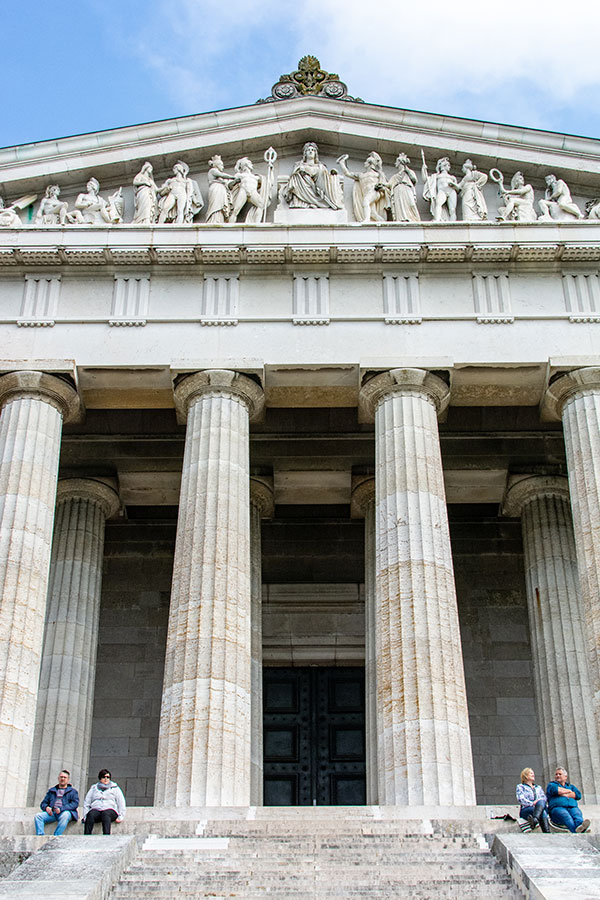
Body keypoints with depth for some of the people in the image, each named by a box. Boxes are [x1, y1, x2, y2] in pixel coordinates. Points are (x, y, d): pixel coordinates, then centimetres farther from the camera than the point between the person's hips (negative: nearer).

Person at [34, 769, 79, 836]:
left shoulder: (72, 791, 19)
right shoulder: (51, 791, 29)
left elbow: (75, 803, 2)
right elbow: (43, 803, 24)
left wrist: (61, 809, -13)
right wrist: (46, 807, -3)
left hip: (65, 811, -3)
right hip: (52, 813, 3)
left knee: (65, 815, -39)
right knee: (38, 816, -24)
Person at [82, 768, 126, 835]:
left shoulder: (115, 788, 21)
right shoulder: (94, 788, 25)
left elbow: (121, 802, 13)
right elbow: (86, 803, 18)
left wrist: (120, 817, 0)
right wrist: (85, 816, 3)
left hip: (110, 810, -1)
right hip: (96, 809, 1)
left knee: (105, 814, -38)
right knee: (91, 814, -34)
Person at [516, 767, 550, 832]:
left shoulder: (538, 787, 34)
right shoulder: (520, 787, 19)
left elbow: (544, 797, 16)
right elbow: (520, 799, 1)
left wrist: (538, 802, -9)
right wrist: (532, 803, -15)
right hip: (526, 810, -3)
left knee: (541, 802, -38)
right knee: (543, 813, -37)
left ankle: (534, 820, -64)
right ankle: (547, 833, -57)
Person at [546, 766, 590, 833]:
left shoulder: (571, 786, 34)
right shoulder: (551, 785, 26)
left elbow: (578, 795, 13)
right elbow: (554, 790, 0)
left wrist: (564, 794, 4)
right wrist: (568, 791, 12)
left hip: (572, 807, 3)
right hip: (558, 808, -3)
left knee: (577, 813, -34)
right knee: (565, 815, -39)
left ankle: (580, 825, -70)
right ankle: (576, 831, -69)